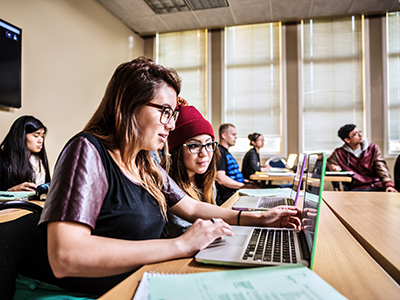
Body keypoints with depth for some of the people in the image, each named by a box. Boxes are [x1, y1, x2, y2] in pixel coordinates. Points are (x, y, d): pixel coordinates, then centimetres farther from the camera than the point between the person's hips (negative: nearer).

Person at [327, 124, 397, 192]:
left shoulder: (373, 148, 12)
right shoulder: (340, 153, 6)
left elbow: (381, 167, 1)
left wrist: (389, 185, -16)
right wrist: (331, 167, -13)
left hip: (377, 186, 2)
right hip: (357, 188, -2)